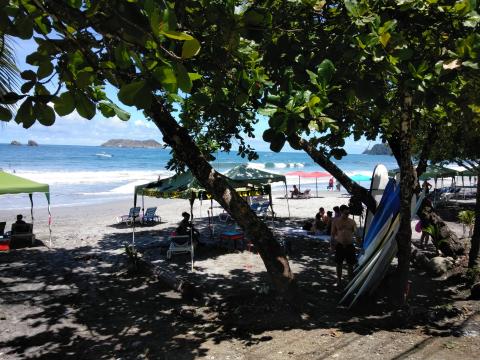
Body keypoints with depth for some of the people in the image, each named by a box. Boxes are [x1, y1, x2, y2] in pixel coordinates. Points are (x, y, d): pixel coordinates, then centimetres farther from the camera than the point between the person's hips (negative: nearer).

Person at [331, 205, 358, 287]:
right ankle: (339, 280, 23)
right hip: (340, 245, 0)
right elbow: (333, 233, 4)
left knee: (350, 264, 7)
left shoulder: (352, 222, 0)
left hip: (350, 245, 1)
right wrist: (332, 243, -1)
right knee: (339, 263, 9)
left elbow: (356, 232, 2)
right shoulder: (336, 221, -1)